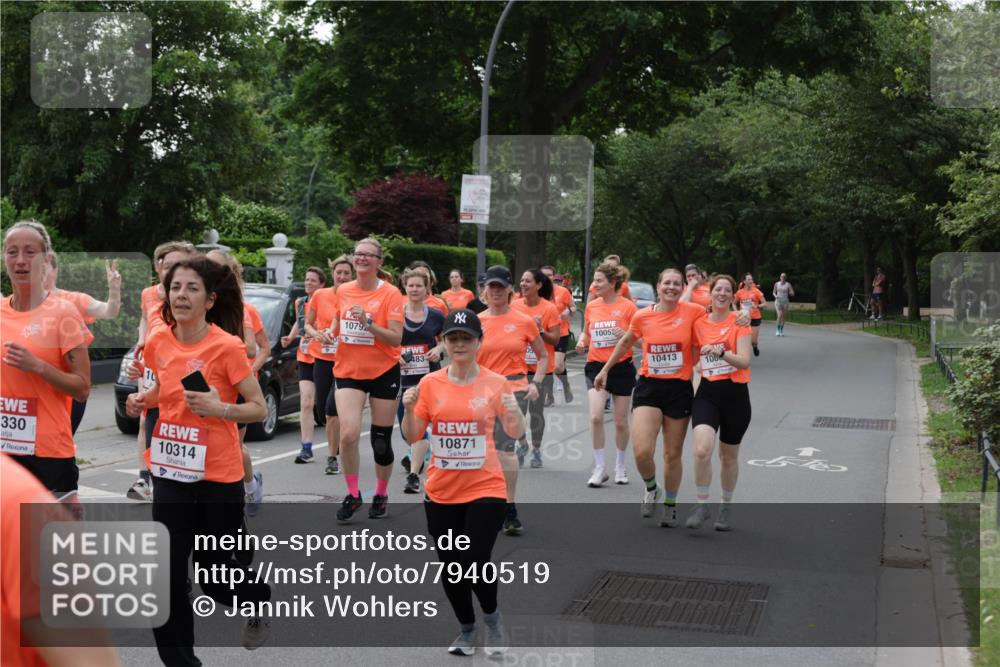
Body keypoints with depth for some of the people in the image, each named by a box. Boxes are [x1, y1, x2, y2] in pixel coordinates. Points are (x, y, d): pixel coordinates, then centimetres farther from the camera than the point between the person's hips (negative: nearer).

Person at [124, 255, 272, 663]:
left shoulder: (227, 346, -14)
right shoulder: (158, 342, 0)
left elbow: (259, 408, -9)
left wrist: (219, 408, -25)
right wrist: (141, 400, -1)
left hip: (218, 476, -4)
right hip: (170, 472, 4)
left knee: (213, 575, 9)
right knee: (168, 575, 2)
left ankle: (260, 601, 41)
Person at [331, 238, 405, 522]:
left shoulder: (390, 293, -9)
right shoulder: (342, 291, 4)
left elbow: (396, 338, -16)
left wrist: (368, 322, -27)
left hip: (384, 372, -2)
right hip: (349, 371, 2)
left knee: (381, 440, 6)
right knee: (348, 434, -15)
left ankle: (381, 495, 28)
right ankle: (353, 494, 4)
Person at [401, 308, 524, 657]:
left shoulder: (496, 383, -4)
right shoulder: (429, 384, 0)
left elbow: (515, 434, 1)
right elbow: (412, 437, 4)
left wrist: (514, 413, -20)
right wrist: (408, 409, -15)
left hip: (485, 488, -3)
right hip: (441, 493, 3)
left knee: (475, 565, -11)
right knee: (450, 568, 10)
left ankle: (492, 618, 20)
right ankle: (466, 628, 34)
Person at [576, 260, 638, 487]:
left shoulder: (627, 306, -7)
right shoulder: (591, 307, 4)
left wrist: (625, 336, -25)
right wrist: (581, 342, -3)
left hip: (622, 368, -2)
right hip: (596, 366, 2)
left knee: (621, 422, 8)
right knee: (596, 417, -15)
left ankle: (620, 467, 27)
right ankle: (599, 468, -4)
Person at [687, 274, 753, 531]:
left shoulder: (739, 321, -3)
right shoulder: (699, 323, 5)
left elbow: (744, 361, -14)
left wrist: (721, 352, -29)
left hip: (735, 394, -1)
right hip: (707, 393, 1)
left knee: (729, 455, 12)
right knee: (702, 449, -21)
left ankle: (727, 506, 32)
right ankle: (702, 505, -5)